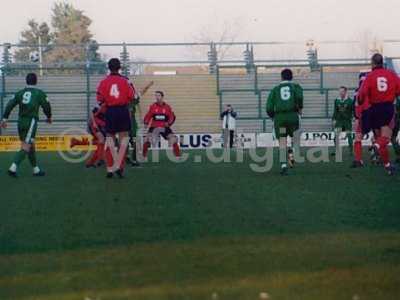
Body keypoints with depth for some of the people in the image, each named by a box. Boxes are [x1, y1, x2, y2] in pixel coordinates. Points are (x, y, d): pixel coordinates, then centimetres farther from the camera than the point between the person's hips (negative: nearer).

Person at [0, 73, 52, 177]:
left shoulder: (20, 93, 10)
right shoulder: (39, 93, 0)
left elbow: (10, 105, 3)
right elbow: (46, 106, 3)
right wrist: (49, 117, 21)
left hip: (21, 121, 5)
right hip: (31, 121, -5)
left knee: (31, 146, 17)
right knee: (25, 148, -9)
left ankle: (36, 169, 24)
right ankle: (13, 168, -24)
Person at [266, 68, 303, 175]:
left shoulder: (275, 89, 16)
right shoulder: (296, 86, 12)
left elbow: (269, 107, 7)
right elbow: (299, 96, -13)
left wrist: (274, 117, 22)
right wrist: (300, 107, 2)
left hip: (279, 117, 1)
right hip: (292, 115, -1)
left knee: (282, 142, 1)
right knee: (296, 138, 14)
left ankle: (283, 166, -13)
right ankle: (292, 153, -14)